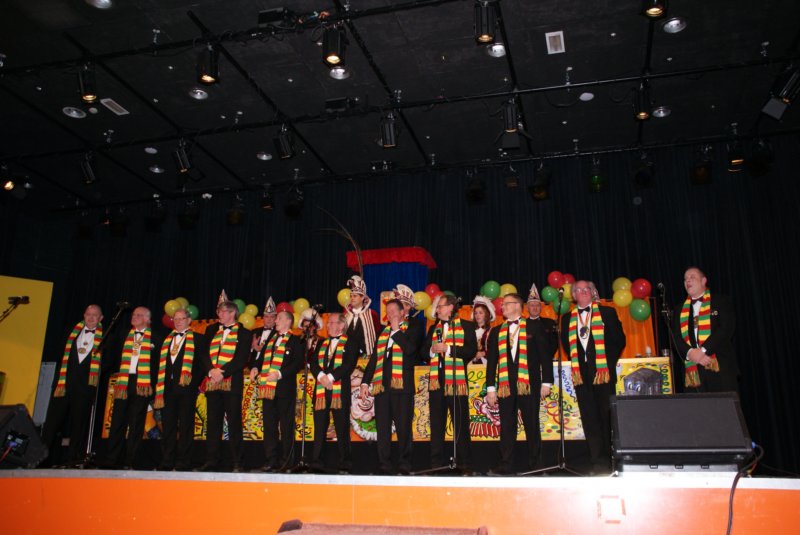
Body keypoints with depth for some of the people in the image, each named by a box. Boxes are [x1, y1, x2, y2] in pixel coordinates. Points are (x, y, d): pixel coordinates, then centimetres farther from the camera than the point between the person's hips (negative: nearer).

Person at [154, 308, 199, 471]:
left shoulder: (196, 339, 3)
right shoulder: (167, 340, 17)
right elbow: (161, 364, 15)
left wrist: (194, 382, -11)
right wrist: (159, 387, 8)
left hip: (186, 387, -4)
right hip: (168, 387, 5)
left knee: (185, 425, -1)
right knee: (167, 425, 6)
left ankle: (183, 462, 4)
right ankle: (166, 462, 13)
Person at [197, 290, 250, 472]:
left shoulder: (243, 333, 2)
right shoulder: (211, 330, 15)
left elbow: (242, 359, -7)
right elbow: (203, 353, 9)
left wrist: (223, 372, -16)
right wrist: (211, 370, -9)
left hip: (232, 382, -4)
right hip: (211, 382, 4)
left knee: (234, 423, -1)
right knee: (213, 422, 6)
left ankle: (236, 462, 4)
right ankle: (211, 461, 12)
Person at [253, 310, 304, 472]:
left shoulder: (295, 341, 0)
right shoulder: (270, 340, 20)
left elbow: (298, 363, -10)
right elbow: (262, 358, 24)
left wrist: (280, 374, -18)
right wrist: (255, 368, 4)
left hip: (285, 389, -6)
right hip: (268, 388, 6)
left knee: (286, 426, 1)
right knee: (269, 426, 6)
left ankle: (285, 462, 7)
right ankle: (271, 461, 11)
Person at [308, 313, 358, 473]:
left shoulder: (350, 342, 5)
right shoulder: (321, 343, 21)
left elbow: (349, 364, -7)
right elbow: (313, 363, 10)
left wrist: (331, 376, -14)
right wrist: (321, 376, -9)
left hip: (340, 390, -4)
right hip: (321, 390, 4)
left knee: (342, 428, -1)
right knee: (319, 428, 3)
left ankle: (345, 464, 6)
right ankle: (316, 462, 8)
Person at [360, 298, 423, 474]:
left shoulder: (412, 327, 7)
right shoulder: (383, 331, 20)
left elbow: (410, 348, -12)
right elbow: (374, 358, 19)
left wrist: (396, 331, -3)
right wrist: (365, 382, 12)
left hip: (402, 384, -4)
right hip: (381, 384, 4)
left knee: (403, 426, -1)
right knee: (382, 427, 4)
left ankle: (404, 466, 8)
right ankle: (383, 466, 10)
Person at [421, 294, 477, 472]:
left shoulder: (466, 326, 2)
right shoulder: (433, 328, 18)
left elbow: (471, 351, -9)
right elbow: (424, 351, 16)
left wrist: (447, 348, -14)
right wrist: (432, 350, -6)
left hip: (457, 380, -5)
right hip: (436, 380, 5)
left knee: (460, 423, 0)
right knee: (436, 423, 7)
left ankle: (463, 463, 9)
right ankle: (436, 462, 15)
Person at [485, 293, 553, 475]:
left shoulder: (534, 327, 5)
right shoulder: (497, 332, 13)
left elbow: (544, 355, 2)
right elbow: (491, 361, 11)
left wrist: (546, 382, -3)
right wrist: (490, 388, 5)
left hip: (529, 384, -2)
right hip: (505, 385, 3)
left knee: (532, 426, 4)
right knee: (506, 426, 1)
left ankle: (535, 464, 15)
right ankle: (506, 465, 6)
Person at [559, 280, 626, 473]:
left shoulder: (607, 313, 6)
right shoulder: (567, 318, 12)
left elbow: (619, 340, 4)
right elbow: (566, 344, 13)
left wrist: (609, 363, -4)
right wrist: (577, 364, 1)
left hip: (603, 371, -2)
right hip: (581, 374, 2)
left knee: (607, 415, 1)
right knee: (589, 418, 0)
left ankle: (610, 459, 10)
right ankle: (598, 461, 4)